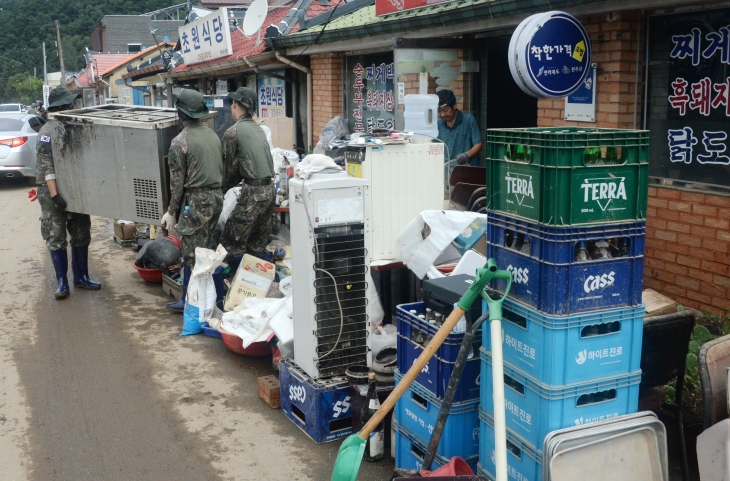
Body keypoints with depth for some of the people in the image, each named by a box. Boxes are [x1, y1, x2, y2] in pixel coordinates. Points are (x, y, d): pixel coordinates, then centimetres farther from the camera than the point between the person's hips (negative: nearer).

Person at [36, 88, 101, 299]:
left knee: (81, 235, 11)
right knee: (56, 238, -1)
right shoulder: (47, 133, -12)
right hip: (53, 189, -6)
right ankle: (62, 283, 6)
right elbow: (47, 166, -17)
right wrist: (54, 195, -23)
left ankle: (81, 277, 22)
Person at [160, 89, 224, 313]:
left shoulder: (180, 141, -12)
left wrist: (172, 211, -2)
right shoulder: (213, 135, 8)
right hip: (216, 196, 7)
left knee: (192, 253, 1)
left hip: (195, 201, -7)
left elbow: (177, 181, -10)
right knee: (208, 249, 15)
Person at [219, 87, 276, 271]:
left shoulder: (233, 132, -7)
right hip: (270, 189, 8)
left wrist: (222, 189, 18)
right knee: (258, 245, 16)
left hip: (253, 192, -8)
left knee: (232, 244, 0)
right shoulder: (258, 129, 15)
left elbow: (229, 167, 1)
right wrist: (231, 185, 24)